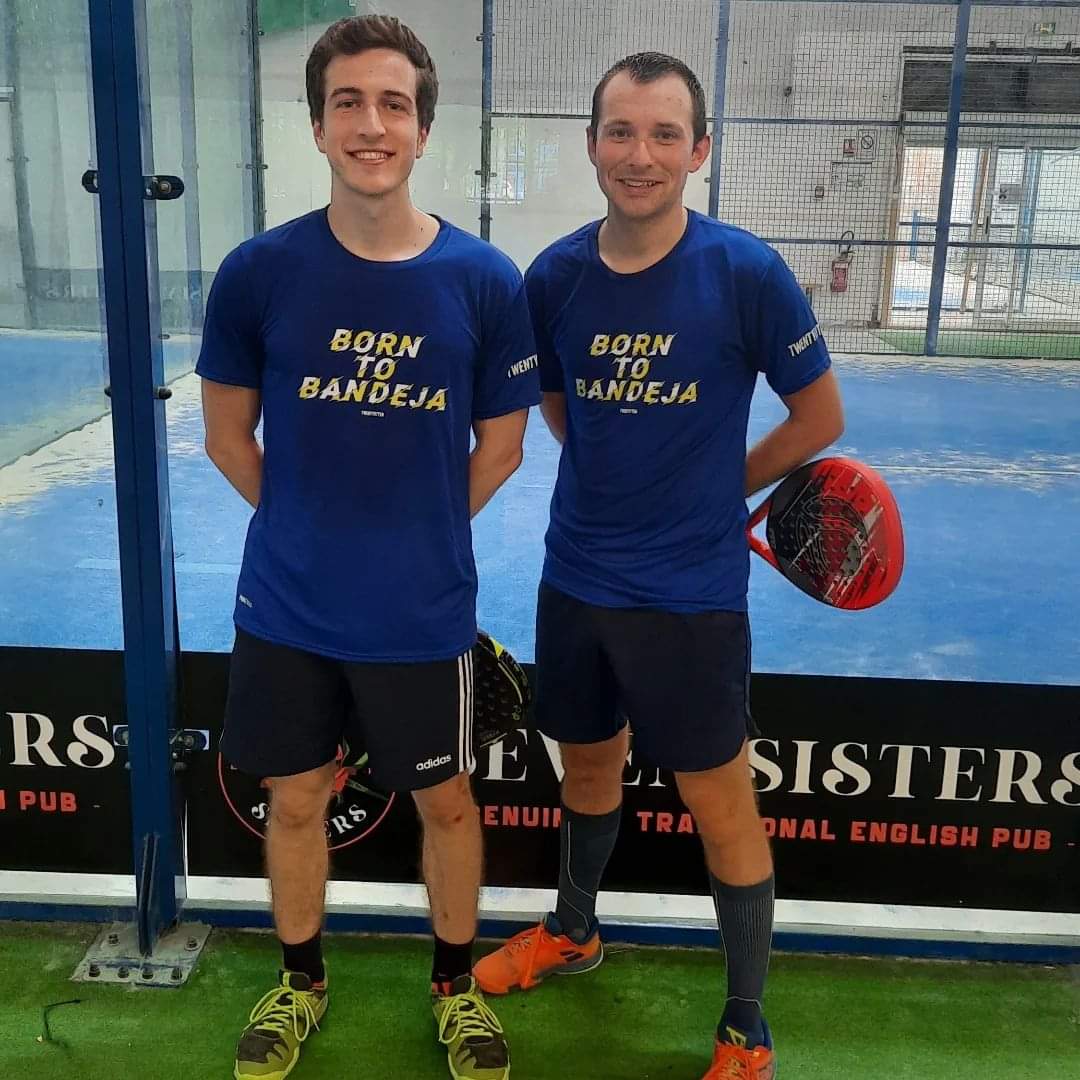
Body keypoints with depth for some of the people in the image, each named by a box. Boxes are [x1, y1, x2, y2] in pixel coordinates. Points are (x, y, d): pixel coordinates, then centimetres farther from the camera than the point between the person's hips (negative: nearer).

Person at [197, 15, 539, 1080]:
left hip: (424, 610, 0)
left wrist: (413, 535, 3)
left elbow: (499, 444, 1)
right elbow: (228, 437, 2)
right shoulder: (258, 271, -9)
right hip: (287, 605, 1)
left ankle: (455, 984, 40)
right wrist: (312, 531, 3)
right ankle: (300, 982, 42)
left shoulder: (486, 281, -10)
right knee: (296, 801, 16)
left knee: (447, 802, 14)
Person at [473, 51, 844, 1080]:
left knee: (721, 806, 6)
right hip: (575, 580, 4)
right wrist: (628, 489, 4)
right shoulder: (554, 275, -3)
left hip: (691, 596, -4)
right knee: (589, 764, 22)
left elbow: (820, 417, -2)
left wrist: (713, 488, 3)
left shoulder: (748, 272, -13)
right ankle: (571, 933, 47)